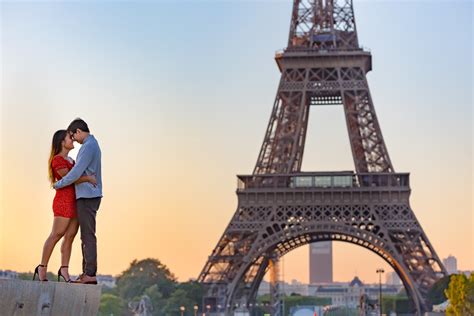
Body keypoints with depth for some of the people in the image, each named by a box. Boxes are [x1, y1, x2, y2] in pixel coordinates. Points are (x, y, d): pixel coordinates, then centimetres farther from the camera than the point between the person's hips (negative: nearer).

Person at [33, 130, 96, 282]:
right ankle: (42, 268, 1)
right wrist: (88, 178, -17)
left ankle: (64, 270, 1)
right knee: (56, 235, -7)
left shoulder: (70, 160, 20)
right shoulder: (57, 160, -9)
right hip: (64, 201, -8)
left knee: (70, 236, 1)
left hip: (75, 202, 8)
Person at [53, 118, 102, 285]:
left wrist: (58, 184, -7)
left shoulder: (88, 146, -14)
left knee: (88, 235, -9)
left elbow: (76, 172, -19)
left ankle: (90, 274, -8)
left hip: (87, 196, -10)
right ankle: (87, 273, 12)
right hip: (88, 196, 10)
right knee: (86, 236, 10)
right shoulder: (93, 144, 18)